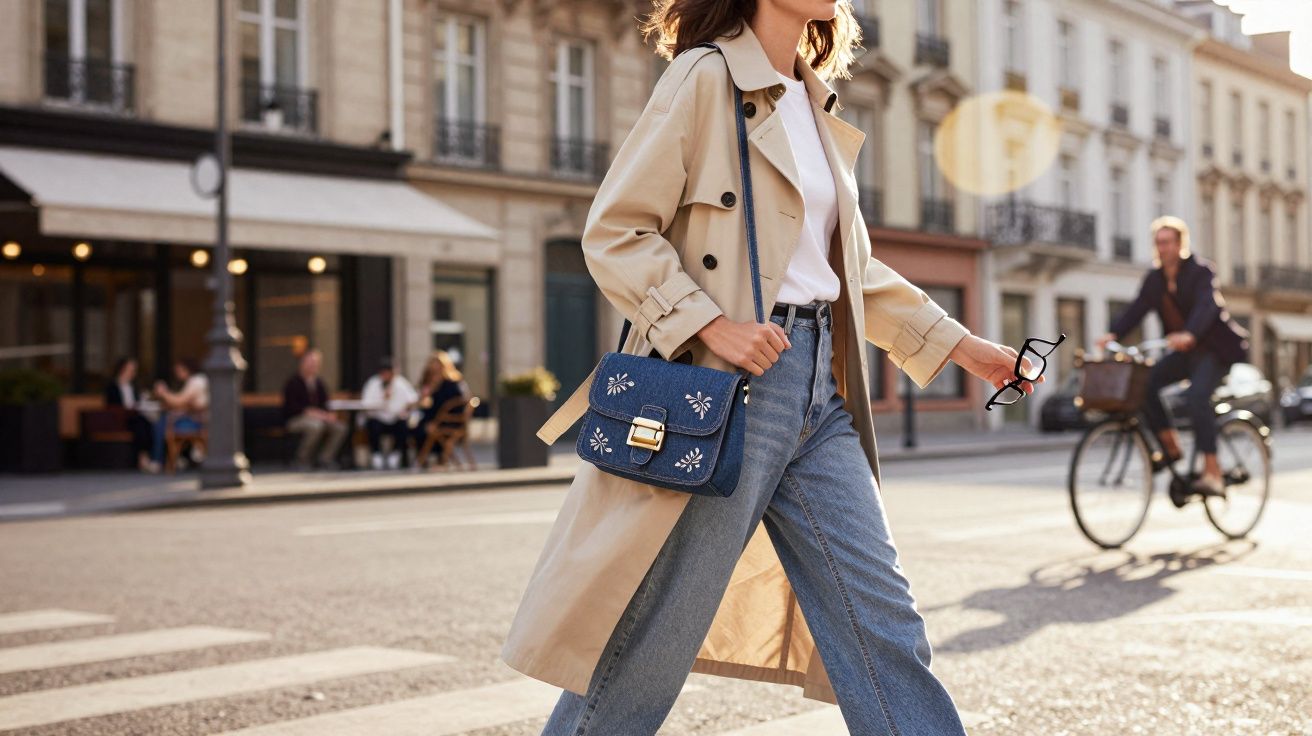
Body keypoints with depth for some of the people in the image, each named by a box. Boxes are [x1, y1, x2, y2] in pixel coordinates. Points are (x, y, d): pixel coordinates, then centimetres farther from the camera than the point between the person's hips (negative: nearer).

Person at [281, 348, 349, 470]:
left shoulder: (319, 382, 12)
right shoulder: (293, 382, -6)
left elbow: (324, 404, 15)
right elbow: (292, 407, -14)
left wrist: (328, 414, -8)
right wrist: (311, 412, -23)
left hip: (318, 418, 6)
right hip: (295, 419, -6)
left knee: (340, 427, -17)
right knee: (316, 425, -37)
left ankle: (325, 460, -7)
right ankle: (302, 459, -20)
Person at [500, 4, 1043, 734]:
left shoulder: (818, 108, 18)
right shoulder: (705, 78, -5)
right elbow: (613, 232, -10)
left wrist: (959, 343, 20)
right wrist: (710, 324, -20)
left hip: (822, 388, 7)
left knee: (884, 622, 6)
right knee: (651, 643, 0)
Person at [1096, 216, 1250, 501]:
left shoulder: (1201, 271, -12)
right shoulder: (1155, 278, 6)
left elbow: (1206, 305, -30)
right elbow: (1136, 309, -6)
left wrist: (1189, 334, -50)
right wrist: (1113, 334, -25)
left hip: (1216, 348, -6)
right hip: (1185, 352, 6)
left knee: (1196, 396, -29)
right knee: (1145, 383, -18)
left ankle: (1212, 474, -28)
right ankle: (1171, 448, -6)